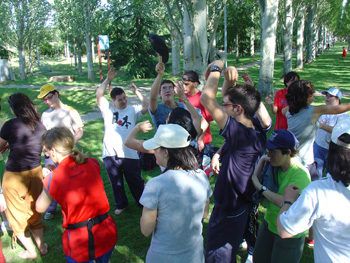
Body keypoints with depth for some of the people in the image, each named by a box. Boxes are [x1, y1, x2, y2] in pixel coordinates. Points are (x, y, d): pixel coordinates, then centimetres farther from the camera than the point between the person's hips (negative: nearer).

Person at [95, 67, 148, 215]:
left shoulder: (132, 110, 7)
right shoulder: (108, 109, 8)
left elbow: (146, 107, -8)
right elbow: (98, 95, -5)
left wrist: (136, 92, -8)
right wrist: (108, 79, -12)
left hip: (129, 154, -1)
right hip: (110, 154, 1)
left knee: (135, 181, 12)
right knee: (116, 183, 15)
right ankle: (121, 204, 35)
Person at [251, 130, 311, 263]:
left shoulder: (300, 174, -24)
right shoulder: (274, 166, -5)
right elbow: (254, 178, 5)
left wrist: (261, 187, -29)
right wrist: (262, 160, -7)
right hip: (269, 223, 7)